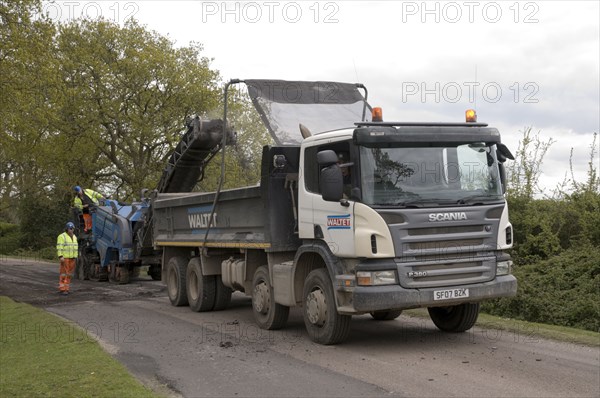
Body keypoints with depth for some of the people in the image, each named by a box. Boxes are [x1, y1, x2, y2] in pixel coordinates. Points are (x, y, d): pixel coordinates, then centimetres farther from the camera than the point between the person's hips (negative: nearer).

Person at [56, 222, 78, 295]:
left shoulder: (74, 237, 14)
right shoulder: (62, 236, -8)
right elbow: (59, 247, -14)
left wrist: (75, 257, 15)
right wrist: (60, 256, -23)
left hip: (72, 258, 7)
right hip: (65, 258, -7)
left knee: (69, 274, 6)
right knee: (64, 273, -9)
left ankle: (66, 288, 10)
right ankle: (62, 289, -9)